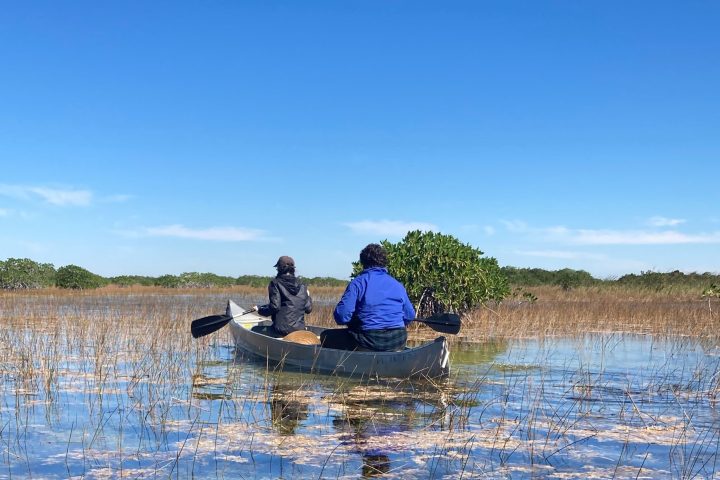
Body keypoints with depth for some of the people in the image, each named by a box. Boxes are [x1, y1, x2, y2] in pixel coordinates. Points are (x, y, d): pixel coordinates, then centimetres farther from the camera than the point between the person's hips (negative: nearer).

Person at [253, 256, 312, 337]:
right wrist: (308, 297, 29)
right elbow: (308, 309, 10)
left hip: (282, 330, -6)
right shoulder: (302, 286, 9)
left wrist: (259, 309, 4)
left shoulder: (276, 283, -4)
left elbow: (274, 307, -12)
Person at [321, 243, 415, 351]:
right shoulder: (398, 285, 10)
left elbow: (342, 315, -12)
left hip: (369, 342, -4)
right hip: (398, 342, 4)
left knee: (326, 336, 13)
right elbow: (410, 315, 11)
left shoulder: (358, 282, -4)